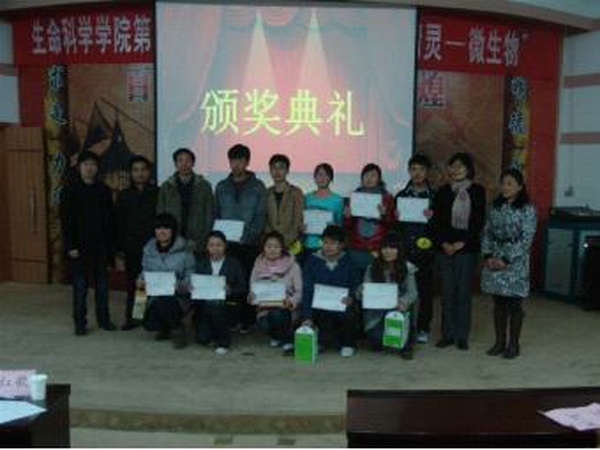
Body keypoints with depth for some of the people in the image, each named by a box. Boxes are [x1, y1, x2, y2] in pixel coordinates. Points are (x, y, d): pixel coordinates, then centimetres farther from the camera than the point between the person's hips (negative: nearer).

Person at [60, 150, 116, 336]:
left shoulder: (103, 190, 6)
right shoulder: (70, 190, -2)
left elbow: (110, 219, 8)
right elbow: (66, 221, -5)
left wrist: (111, 244, 4)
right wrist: (70, 246, -11)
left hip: (100, 246, 3)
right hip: (80, 247, -3)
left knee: (102, 285, 8)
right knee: (80, 287, 3)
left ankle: (104, 319, 21)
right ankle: (80, 323, 13)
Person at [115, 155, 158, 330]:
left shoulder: (157, 193, 5)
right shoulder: (124, 195, 12)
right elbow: (119, 223, 10)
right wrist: (120, 246, 4)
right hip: (132, 246, 2)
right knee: (132, 283, 4)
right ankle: (131, 317, 14)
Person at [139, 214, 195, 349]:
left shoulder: (183, 250, -6)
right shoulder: (149, 249, 6)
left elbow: (191, 275, -6)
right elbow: (145, 271, 15)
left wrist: (181, 285, -24)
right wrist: (141, 281, -6)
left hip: (177, 296, -4)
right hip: (155, 295, 4)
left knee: (163, 301, -36)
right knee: (150, 325, -18)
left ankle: (177, 329, -5)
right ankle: (165, 327, 22)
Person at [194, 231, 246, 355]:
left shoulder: (234, 264, 7)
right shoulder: (201, 263, 15)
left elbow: (243, 288, 2)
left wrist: (230, 290, -18)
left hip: (225, 304, -1)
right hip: (205, 305, 2)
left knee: (216, 309, -34)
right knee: (202, 338, -17)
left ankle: (223, 342, -8)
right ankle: (214, 338, 19)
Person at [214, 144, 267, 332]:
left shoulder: (257, 187, 4)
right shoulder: (222, 186, 13)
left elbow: (260, 217, -2)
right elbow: (215, 214, 14)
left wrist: (247, 236, -16)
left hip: (249, 244, -2)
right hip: (226, 244, 2)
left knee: (248, 281, -1)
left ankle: (247, 320, 7)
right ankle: (230, 318, 9)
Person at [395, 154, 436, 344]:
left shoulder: (434, 196, 5)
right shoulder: (401, 195, 11)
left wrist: (432, 218, -17)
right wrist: (394, 218, -8)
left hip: (425, 250, -1)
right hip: (404, 249, 1)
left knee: (425, 290, 2)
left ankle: (423, 328, 13)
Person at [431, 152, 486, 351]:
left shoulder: (477, 191, 1)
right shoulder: (443, 192, 8)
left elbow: (478, 221, -3)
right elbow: (436, 221, 5)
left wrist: (462, 243, -9)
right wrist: (443, 243, -7)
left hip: (467, 248, -2)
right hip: (445, 247, 2)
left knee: (463, 291, 2)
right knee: (447, 292, 5)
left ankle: (462, 336, 12)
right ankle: (448, 334, 14)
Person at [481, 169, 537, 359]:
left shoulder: (527, 209, -7)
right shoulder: (496, 207, 9)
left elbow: (526, 239, -11)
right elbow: (487, 233, 9)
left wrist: (507, 260, -15)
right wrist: (488, 256, -4)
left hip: (515, 261, -4)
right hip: (494, 260, 5)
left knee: (514, 303, 2)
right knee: (498, 303, 10)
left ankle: (513, 344, 14)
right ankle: (500, 342, 19)